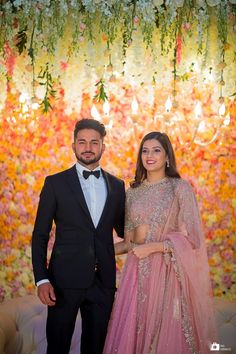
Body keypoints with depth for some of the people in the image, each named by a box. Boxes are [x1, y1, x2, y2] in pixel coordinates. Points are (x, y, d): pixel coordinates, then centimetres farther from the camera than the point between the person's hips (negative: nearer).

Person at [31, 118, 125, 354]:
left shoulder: (117, 186, 7)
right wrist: (41, 279, -10)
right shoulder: (55, 183, -2)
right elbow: (40, 235, -2)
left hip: (103, 281, 3)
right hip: (65, 280, -2)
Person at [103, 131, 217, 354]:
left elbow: (191, 238, -8)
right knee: (130, 334, 6)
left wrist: (152, 247, -15)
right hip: (136, 271, 4)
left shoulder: (180, 188, -4)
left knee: (165, 335, 4)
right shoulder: (133, 191, 9)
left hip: (165, 272, -4)